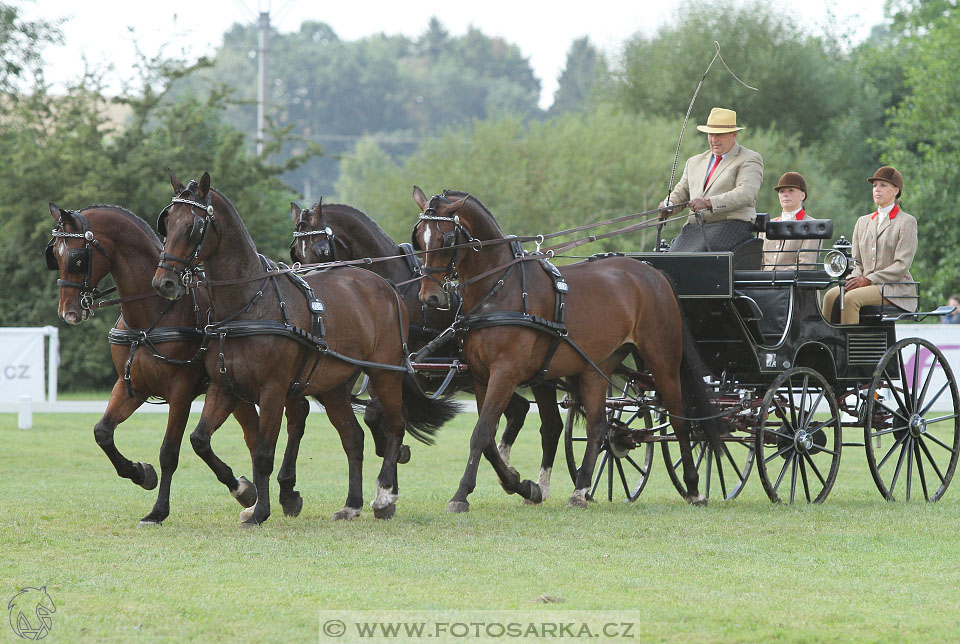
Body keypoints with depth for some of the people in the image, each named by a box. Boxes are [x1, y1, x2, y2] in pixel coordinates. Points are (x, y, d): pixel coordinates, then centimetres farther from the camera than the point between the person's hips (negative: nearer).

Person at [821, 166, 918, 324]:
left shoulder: (907, 222, 2)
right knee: (831, 296, -25)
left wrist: (868, 280, -16)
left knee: (851, 299, -32)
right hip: (867, 286, 5)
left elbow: (902, 265, -8)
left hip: (896, 289, -5)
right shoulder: (863, 222, 21)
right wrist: (854, 278, -6)